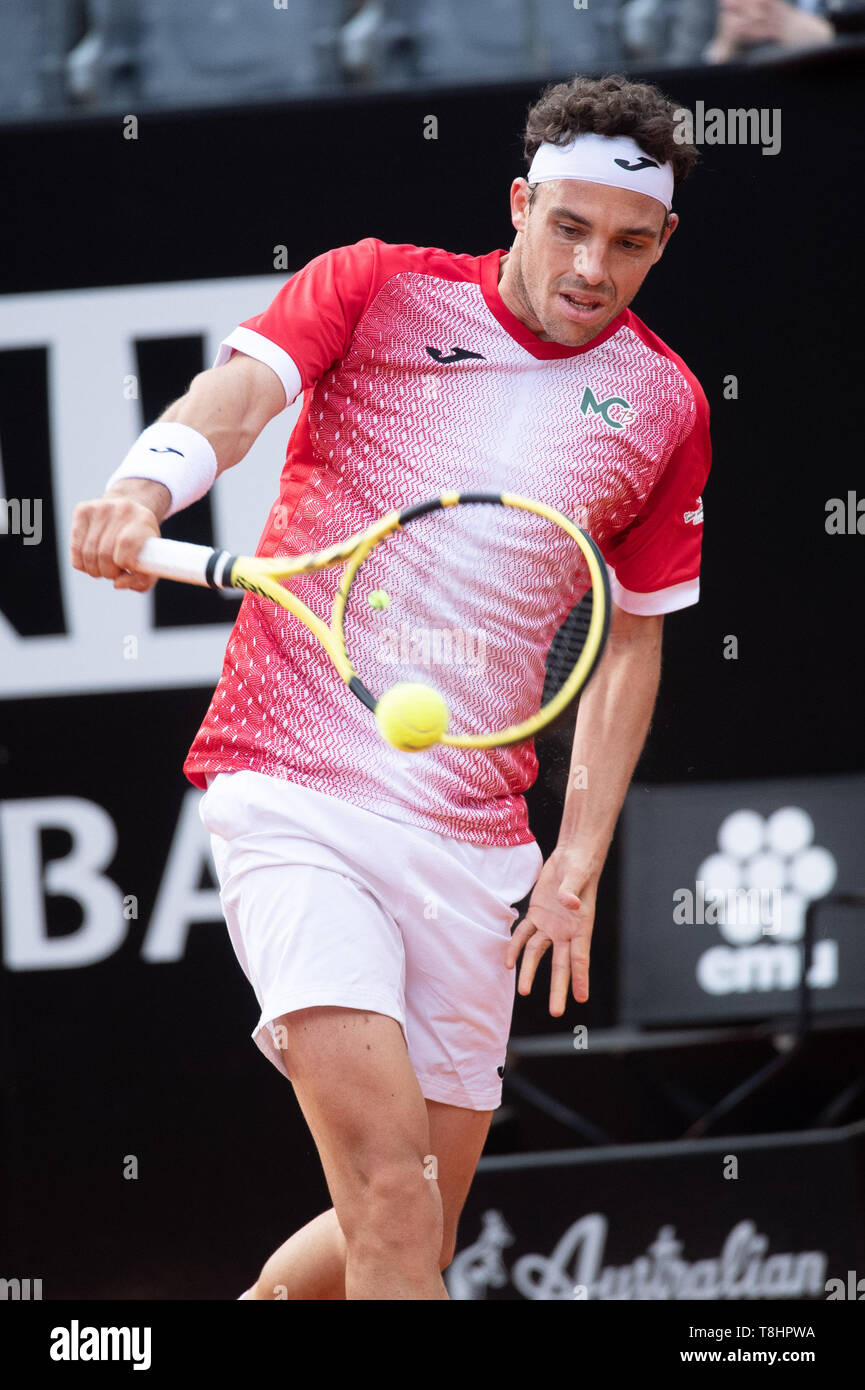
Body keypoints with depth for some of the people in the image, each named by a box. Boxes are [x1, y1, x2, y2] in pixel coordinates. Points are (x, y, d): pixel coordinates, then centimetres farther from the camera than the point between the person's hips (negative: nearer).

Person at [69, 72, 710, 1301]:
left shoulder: (664, 405, 10)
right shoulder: (375, 288, 1)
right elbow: (233, 399, -17)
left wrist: (579, 859, 12)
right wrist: (144, 488, -39)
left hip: (477, 846, 5)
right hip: (295, 792, -5)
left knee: (415, 1236, 9)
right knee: (389, 1177, -22)